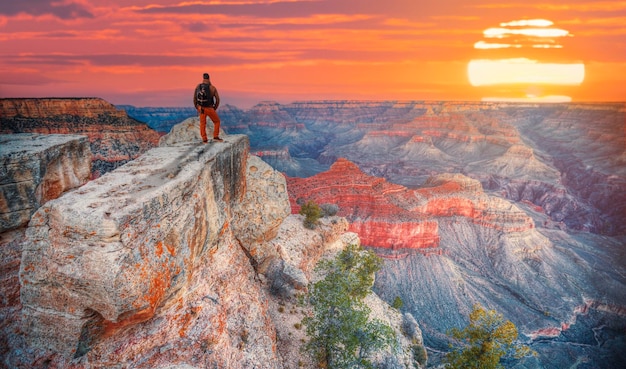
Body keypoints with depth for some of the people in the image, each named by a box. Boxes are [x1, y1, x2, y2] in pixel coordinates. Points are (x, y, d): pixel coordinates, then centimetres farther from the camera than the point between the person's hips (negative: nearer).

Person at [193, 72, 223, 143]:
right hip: (210, 109, -3)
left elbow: (194, 98, 2)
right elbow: (217, 100, -9)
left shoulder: (198, 86, -4)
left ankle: (204, 139, 12)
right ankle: (216, 137, 9)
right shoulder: (213, 88, -12)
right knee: (217, 121, 16)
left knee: (202, 124, 16)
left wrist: (197, 108, 14)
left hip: (201, 108, 3)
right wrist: (215, 109, 6)